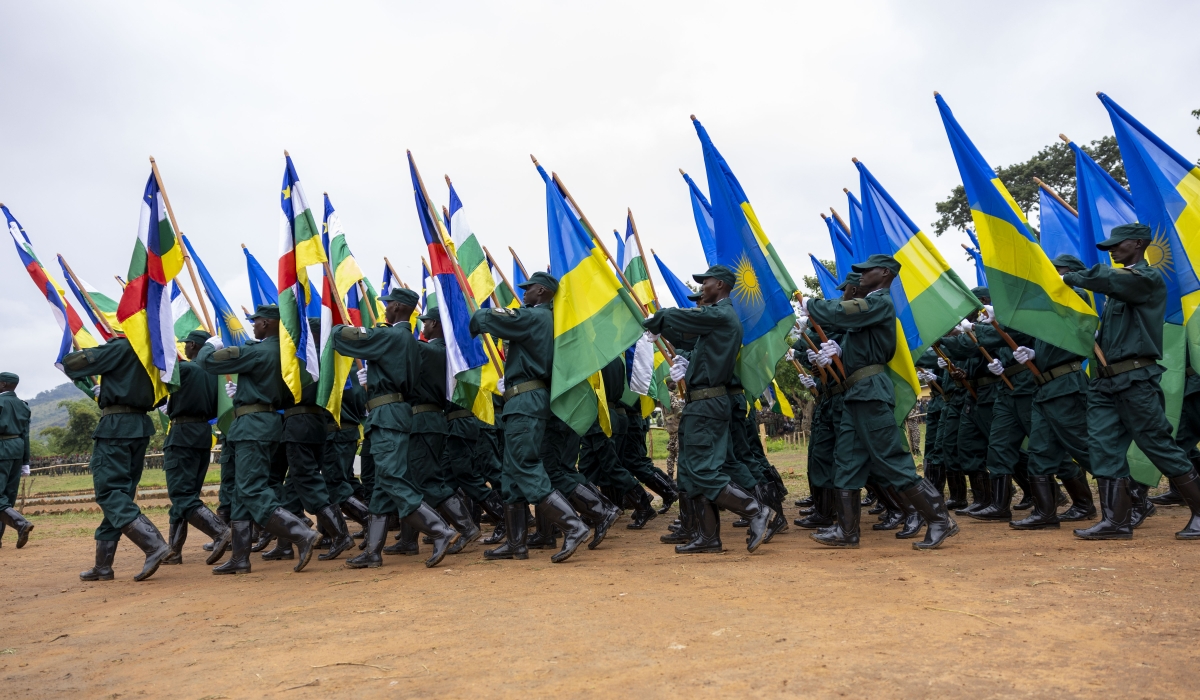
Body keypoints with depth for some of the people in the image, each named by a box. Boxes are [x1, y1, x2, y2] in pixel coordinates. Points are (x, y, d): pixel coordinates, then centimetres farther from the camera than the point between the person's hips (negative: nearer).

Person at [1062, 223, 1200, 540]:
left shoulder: (1149, 278, -5)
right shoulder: (1119, 283, 18)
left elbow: (1103, 278, -20)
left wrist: (1070, 277, -5)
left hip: (1135, 380, -7)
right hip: (1105, 381, 8)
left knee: (1160, 446, 0)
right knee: (1104, 447, 1)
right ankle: (1116, 520, 3)